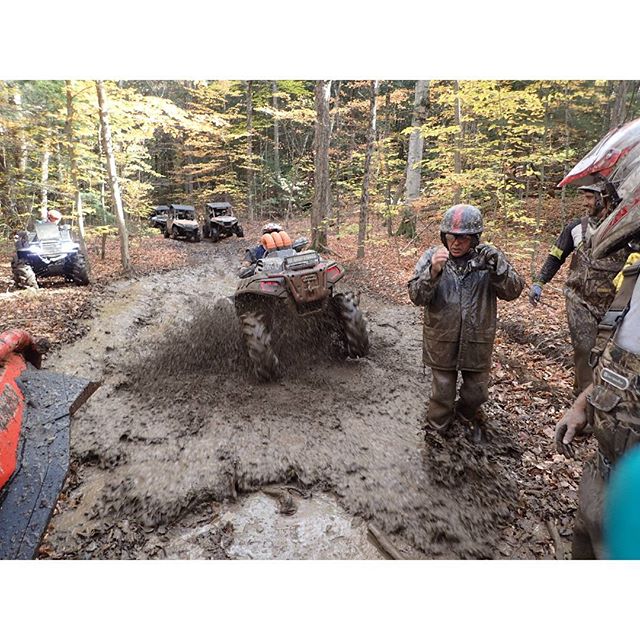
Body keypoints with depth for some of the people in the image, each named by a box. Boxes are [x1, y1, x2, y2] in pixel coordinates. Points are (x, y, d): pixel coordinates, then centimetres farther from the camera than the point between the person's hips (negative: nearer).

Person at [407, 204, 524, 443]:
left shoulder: (488, 257, -7)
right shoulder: (432, 257, -9)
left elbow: (513, 291, -13)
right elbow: (416, 296, -16)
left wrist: (497, 267, -32)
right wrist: (433, 271, -34)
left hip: (477, 343, 2)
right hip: (442, 342, -1)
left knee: (476, 393, 20)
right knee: (441, 395, 12)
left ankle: (467, 415, 52)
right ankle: (436, 430, 39)